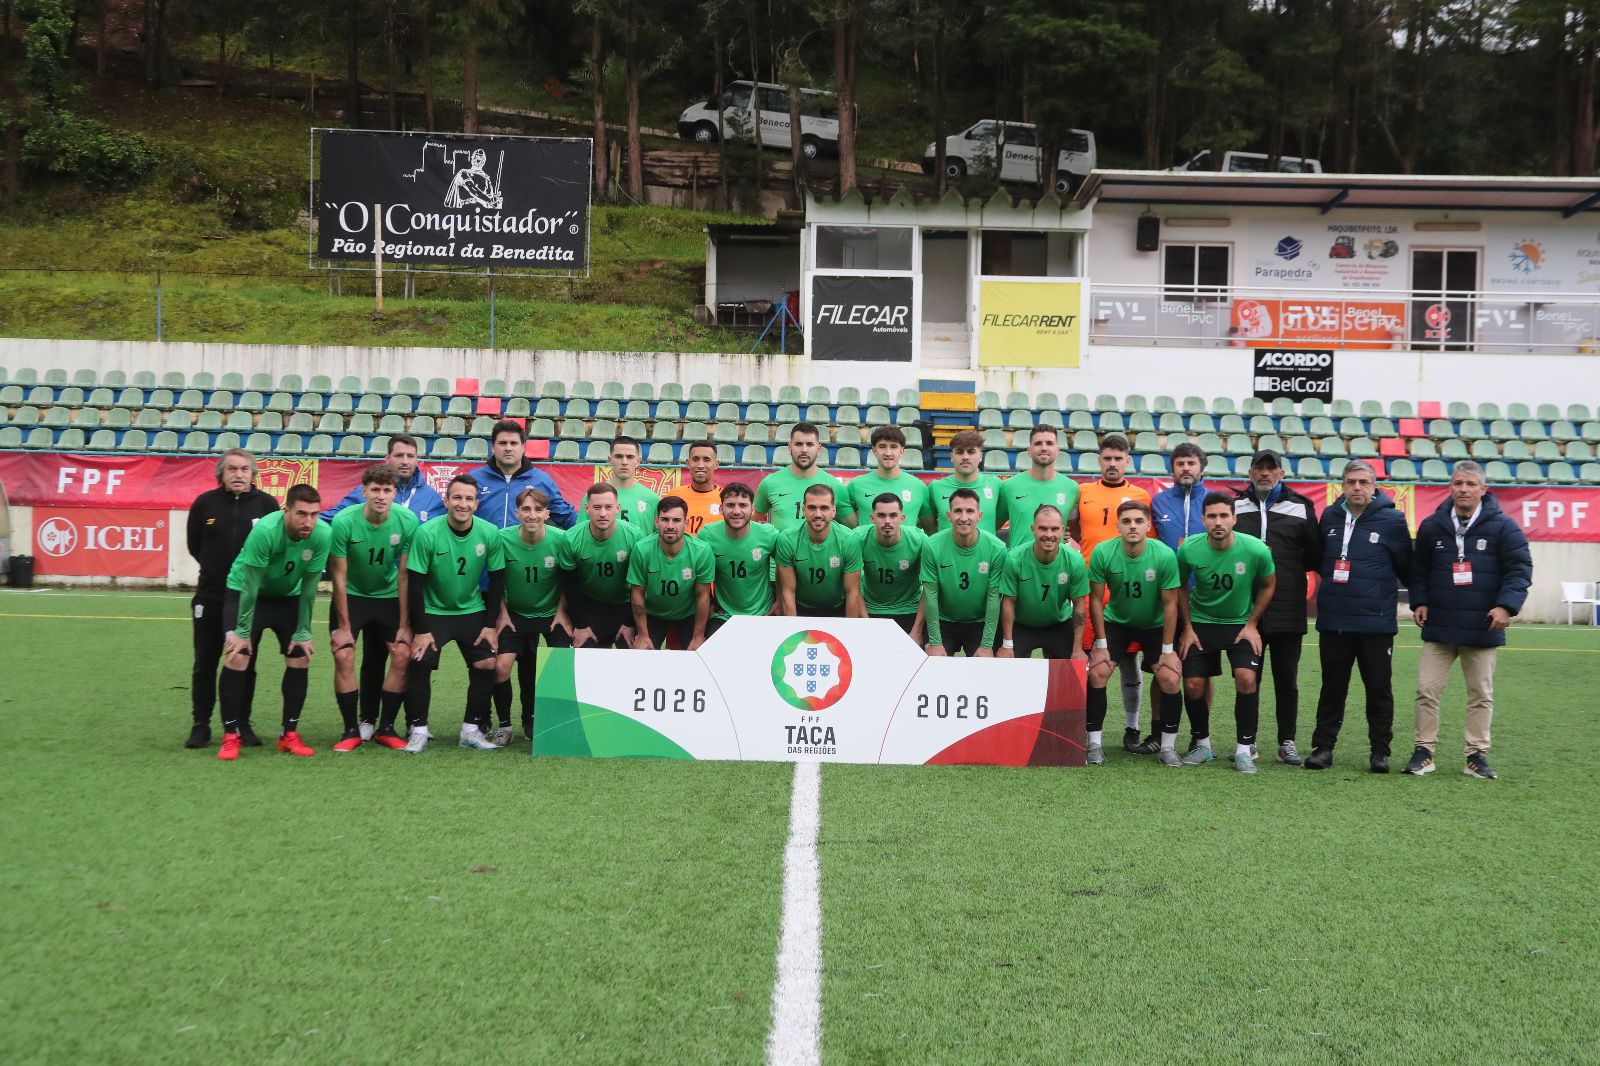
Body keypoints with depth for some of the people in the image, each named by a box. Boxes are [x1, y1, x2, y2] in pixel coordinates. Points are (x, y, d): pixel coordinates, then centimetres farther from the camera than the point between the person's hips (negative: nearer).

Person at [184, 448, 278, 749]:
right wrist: (217, 569, 9)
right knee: (205, 664, 6)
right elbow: (194, 545, 11)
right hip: (210, 597, 1)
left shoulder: (267, 504, -4)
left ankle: (242, 724, 17)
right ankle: (201, 725, 16)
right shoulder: (205, 503, -2)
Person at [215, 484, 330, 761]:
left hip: (289, 597, 4)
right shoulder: (265, 531, -33)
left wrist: (303, 633, -8)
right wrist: (242, 631, -22)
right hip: (244, 593, -3)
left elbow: (308, 588, -12)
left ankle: (289, 734, 9)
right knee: (237, 657, -14)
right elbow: (250, 586, -26)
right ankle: (231, 735, -2)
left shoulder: (322, 535, -23)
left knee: (300, 657, -4)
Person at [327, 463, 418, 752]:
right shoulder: (344, 521, -22)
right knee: (343, 656, -16)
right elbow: (339, 576, -15)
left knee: (403, 655, -11)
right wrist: (344, 625, -14)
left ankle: (386, 728, 3)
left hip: (389, 596, 2)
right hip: (351, 596, -2)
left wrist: (405, 624, -9)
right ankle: (352, 730, -3)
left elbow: (405, 575, -11)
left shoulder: (407, 522, -18)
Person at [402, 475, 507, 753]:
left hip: (473, 610, 3)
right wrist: (420, 630, -15)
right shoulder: (427, 533, -18)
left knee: (487, 664, -9)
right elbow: (415, 583, -14)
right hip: (433, 611, -2)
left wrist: (491, 625, -4)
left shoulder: (490, 534, -11)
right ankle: (417, 730, -3)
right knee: (419, 663, -17)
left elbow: (497, 580, -1)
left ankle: (472, 729, 6)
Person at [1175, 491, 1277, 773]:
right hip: (1200, 622, 1)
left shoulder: (1256, 550, -20)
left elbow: (1268, 585, 0)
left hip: (1240, 623, -1)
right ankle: (1202, 744, 19)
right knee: (1193, 684, -4)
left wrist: (1252, 624, -3)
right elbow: (1180, 586, 2)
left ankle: (1244, 748, -5)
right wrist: (1187, 627, 0)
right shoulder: (1189, 549, -17)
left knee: (1246, 678, -20)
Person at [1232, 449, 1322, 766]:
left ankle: (1287, 743, 11)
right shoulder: (1234, 506, 8)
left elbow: (1315, 555, 9)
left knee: (1286, 679, 4)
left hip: (1287, 610, -1)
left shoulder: (1300, 508, 7)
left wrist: (1288, 571, -3)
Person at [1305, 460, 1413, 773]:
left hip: (1376, 621, -3)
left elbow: (1406, 567, 2)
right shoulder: (1329, 517, 5)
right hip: (1333, 620, 3)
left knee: (1379, 688, 6)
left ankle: (1380, 750, 16)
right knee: (1332, 687, 10)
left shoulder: (1391, 520, -5)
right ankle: (1323, 746, 16)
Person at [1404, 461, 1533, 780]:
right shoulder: (1432, 526, 4)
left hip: (1483, 629, -2)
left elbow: (1520, 569, -6)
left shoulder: (1502, 526, -5)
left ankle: (1477, 754, 17)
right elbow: (1419, 570, 14)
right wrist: (1419, 602, 1)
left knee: (1481, 694, 8)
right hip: (1439, 627, 2)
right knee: (1427, 690, 0)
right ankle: (1424, 751, 8)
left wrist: (1507, 605, -18)